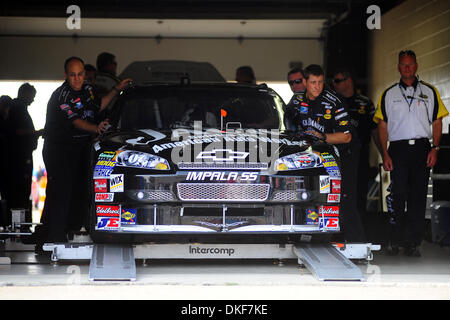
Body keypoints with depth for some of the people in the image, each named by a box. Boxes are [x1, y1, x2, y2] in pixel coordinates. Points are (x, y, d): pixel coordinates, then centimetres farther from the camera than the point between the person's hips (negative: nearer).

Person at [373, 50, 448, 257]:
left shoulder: (429, 92, 11)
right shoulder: (389, 94, 11)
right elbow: (382, 126, 9)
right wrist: (385, 154, -1)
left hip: (422, 148, 0)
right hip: (398, 149, 0)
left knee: (418, 196, 0)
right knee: (398, 195, -5)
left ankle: (413, 242, 3)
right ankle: (395, 240, 2)